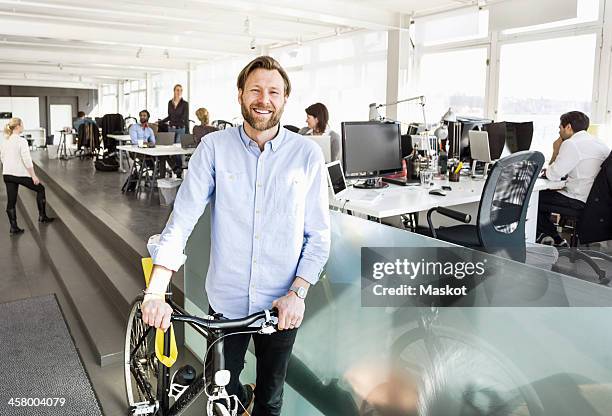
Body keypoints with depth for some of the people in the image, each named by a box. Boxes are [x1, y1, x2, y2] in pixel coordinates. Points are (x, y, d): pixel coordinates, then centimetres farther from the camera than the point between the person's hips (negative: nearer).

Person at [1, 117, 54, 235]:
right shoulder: (21, 141, -15)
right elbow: (27, 160, -18)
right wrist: (33, 176, -13)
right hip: (20, 174, -7)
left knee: (11, 201, 8)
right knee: (40, 189, 15)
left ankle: (13, 227, 9)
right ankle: (42, 216, 19)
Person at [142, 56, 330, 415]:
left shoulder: (308, 154, -7)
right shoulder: (214, 147, -8)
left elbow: (319, 234, -3)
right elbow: (182, 219, -13)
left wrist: (298, 293, -12)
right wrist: (156, 292, -20)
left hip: (282, 305, 0)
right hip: (225, 301, 1)